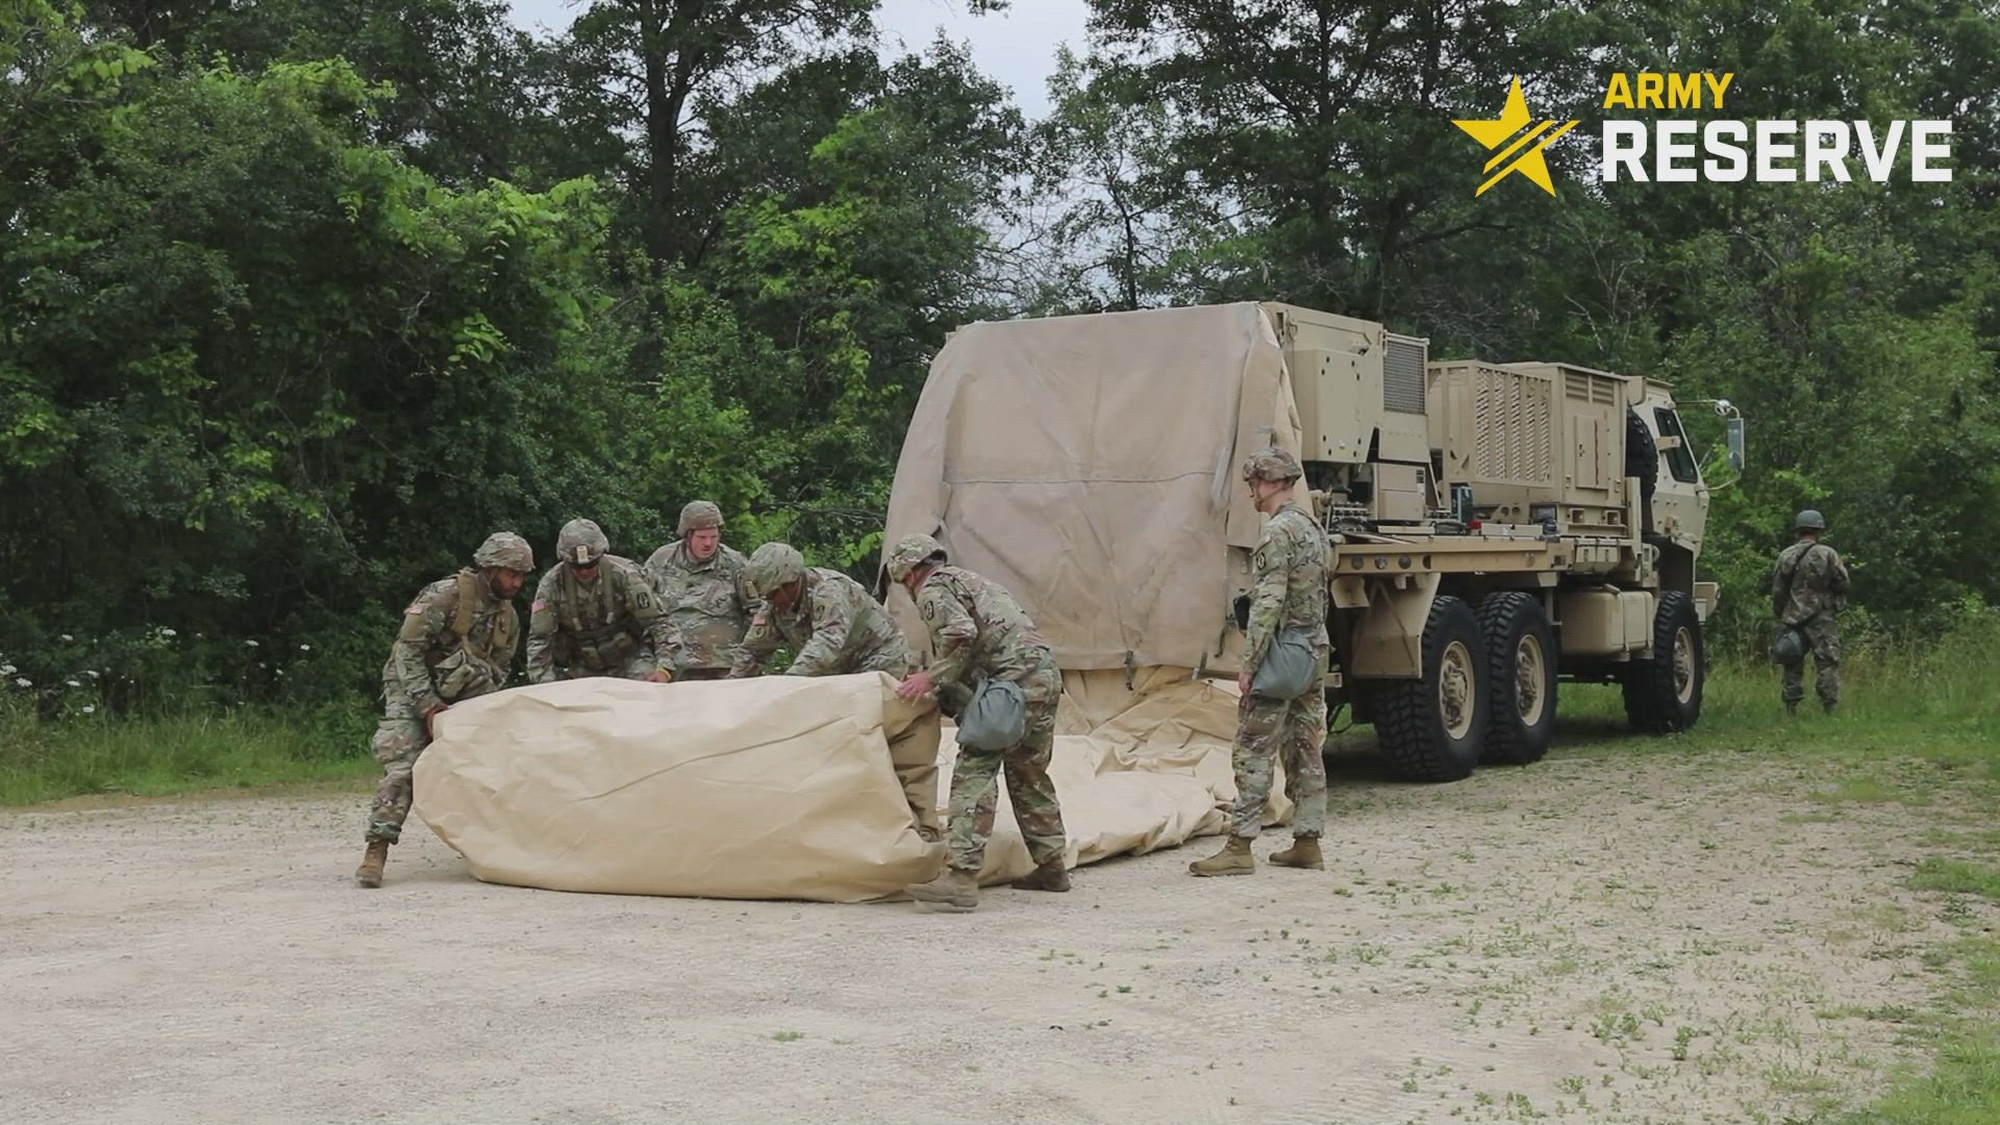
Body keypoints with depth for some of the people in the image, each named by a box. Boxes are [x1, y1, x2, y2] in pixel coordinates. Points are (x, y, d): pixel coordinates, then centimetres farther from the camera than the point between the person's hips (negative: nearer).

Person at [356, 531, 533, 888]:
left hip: (460, 698, 7)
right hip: (412, 691, -7)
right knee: (403, 767, -21)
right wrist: (429, 707, -24)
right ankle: (376, 852, -23)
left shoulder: (509, 617, 4)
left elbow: (496, 672, 10)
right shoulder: (445, 595, -18)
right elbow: (407, 651, -20)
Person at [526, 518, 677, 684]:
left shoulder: (624, 575, -18)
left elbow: (657, 622, -15)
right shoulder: (551, 585, -13)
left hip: (630, 658, -2)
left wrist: (664, 668, -28)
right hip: (583, 668, 2)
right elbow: (539, 640, -10)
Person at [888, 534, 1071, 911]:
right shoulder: (973, 580, 32)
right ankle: (1052, 866, 30)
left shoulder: (933, 590, 3)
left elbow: (962, 634, -16)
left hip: (1013, 679, -9)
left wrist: (932, 678, -11)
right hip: (1047, 673, 9)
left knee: (975, 772, -12)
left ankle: (961, 875, -21)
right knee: (1027, 774, 22)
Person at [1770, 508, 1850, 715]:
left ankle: (1791, 706, 8)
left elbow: (1777, 590, 7)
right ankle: (1829, 706, -7)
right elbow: (1842, 583, -6)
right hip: (1820, 618, -3)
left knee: (1793, 663, 9)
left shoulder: (1785, 556, 5)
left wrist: (1781, 615, 17)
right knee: (1827, 661, -1)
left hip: (1792, 618, 3)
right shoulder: (1827, 554, -5)